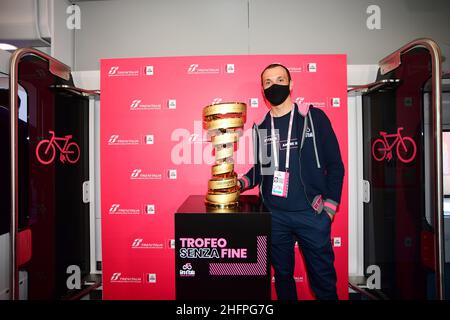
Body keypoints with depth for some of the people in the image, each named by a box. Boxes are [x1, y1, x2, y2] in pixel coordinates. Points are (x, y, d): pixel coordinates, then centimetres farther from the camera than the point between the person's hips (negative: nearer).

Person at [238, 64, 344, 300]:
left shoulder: (314, 117, -1)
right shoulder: (261, 128, 7)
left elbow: (334, 164, -1)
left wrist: (330, 207, -5)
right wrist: (240, 183, -3)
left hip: (311, 214, -2)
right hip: (274, 216, 3)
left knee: (323, 281, 7)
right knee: (282, 276, 16)